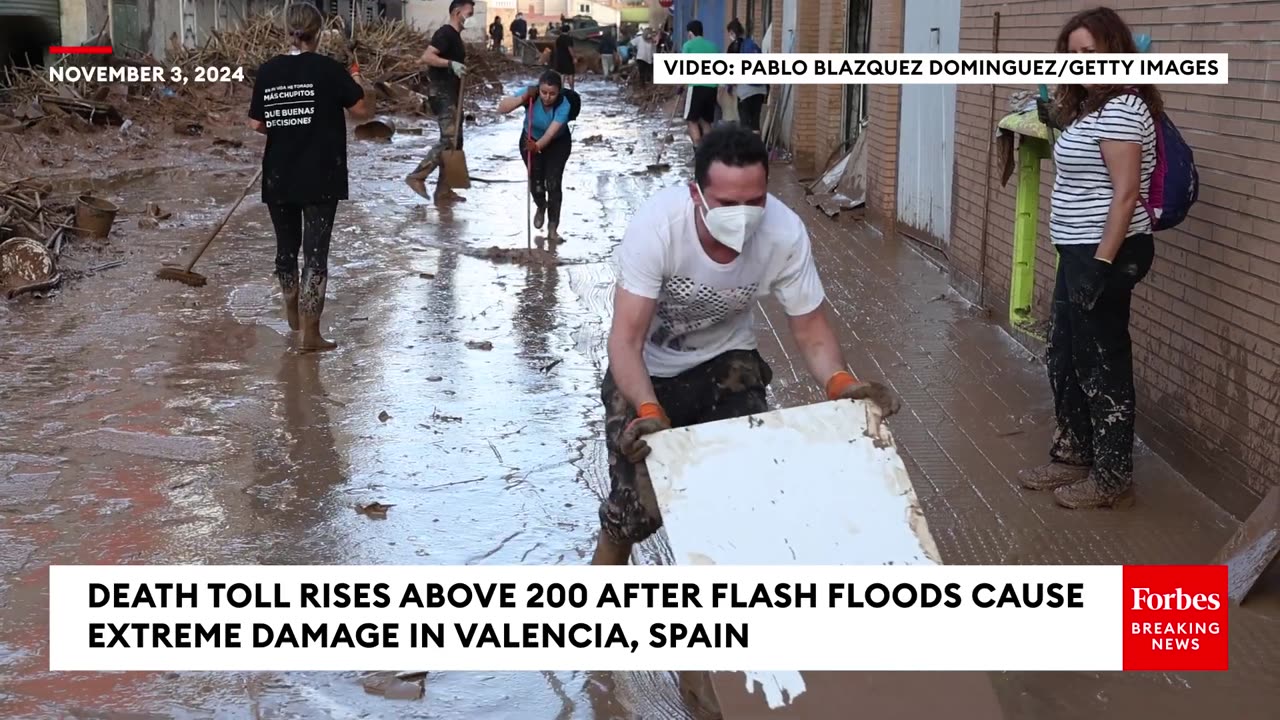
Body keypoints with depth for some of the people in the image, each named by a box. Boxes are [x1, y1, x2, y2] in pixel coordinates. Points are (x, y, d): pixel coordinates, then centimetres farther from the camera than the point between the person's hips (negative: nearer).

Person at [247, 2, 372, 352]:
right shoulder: (329, 69, -10)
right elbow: (363, 112, -3)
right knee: (315, 251, -1)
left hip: (278, 177, 4)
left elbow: (257, 124, 2)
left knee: (286, 245, 20)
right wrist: (355, 85, 17)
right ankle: (310, 333, -3)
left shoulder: (268, 71, -1)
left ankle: (294, 314, 39)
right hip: (321, 178, -3)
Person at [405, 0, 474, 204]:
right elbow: (426, 57, -25)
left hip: (451, 95, 10)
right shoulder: (445, 33, -13)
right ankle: (417, 176, -10)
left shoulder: (455, 36, 17)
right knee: (449, 140, -16)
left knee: (455, 141, 8)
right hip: (443, 95, -10)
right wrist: (451, 63, -31)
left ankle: (443, 191, 10)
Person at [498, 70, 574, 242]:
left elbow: (550, 133, -41)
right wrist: (523, 97, -43)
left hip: (557, 143, -2)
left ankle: (553, 227, -2)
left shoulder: (563, 105, -33)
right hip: (531, 140, 2)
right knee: (535, 181, 1)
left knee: (553, 183, -12)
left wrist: (537, 146, -60)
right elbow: (502, 108, -32)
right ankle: (541, 208, 35)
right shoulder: (530, 94, -28)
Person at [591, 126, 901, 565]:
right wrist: (649, 412, -50)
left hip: (726, 361, 3)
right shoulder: (657, 225, -33)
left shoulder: (785, 233, -26)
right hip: (647, 370, -2)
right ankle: (606, 562, 19)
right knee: (640, 499, -11)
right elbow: (626, 340, -33)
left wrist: (842, 384, -36)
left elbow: (811, 332, -16)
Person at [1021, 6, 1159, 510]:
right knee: (1066, 357, 18)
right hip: (1080, 252, 11)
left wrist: (1102, 265, -25)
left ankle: (1112, 479, 9)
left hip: (1106, 254, -11)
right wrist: (1056, 122, 17)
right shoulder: (1092, 107, 14)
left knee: (1101, 364, -2)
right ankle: (1074, 456, 31)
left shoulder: (1121, 110, -18)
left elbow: (1126, 194, -23)